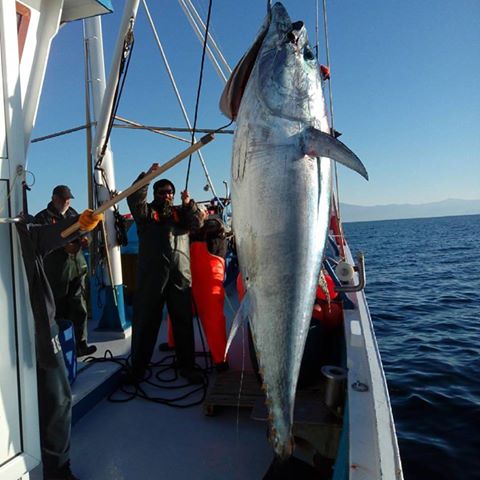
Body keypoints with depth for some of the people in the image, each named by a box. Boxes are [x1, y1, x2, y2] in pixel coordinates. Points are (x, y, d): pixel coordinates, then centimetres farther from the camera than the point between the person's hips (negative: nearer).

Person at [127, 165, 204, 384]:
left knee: (183, 322, 7)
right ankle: (138, 367, 16)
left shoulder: (180, 212, 19)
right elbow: (133, 199, -7)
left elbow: (197, 223, 3)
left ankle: (187, 366, 18)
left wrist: (189, 204, -10)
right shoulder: (147, 211, 11)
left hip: (180, 275, 2)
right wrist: (147, 175, -16)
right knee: (146, 321, 4)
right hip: (151, 275, -2)